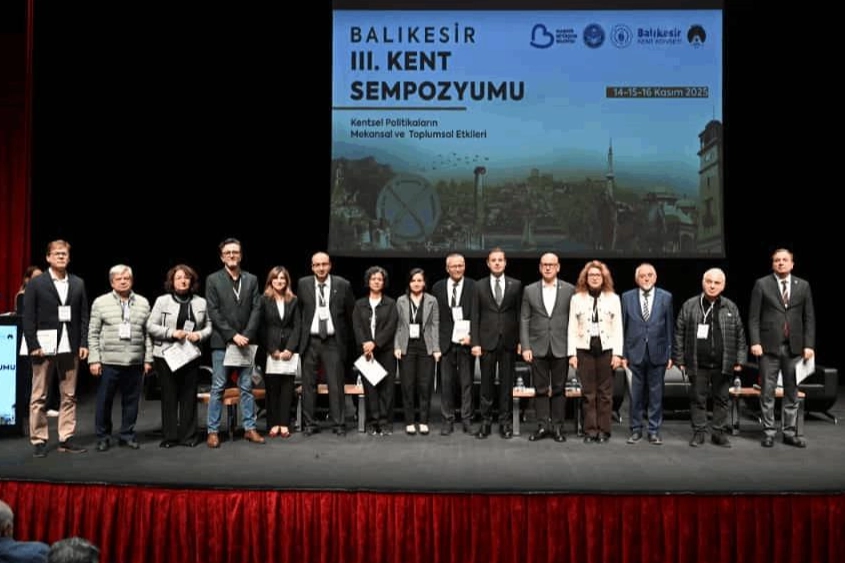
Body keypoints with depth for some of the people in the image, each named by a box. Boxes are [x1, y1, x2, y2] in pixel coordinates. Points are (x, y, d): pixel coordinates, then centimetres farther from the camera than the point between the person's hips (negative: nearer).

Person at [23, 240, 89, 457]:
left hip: (70, 347, 3)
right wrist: (33, 346, -9)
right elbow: (28, 318, -2)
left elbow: (84, 316, 8)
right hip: (44, 347, -3)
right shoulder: (36, 283, 1)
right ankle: (38, 440, 13)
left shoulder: (78, 283, 9)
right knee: (39, 396, 4)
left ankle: (66, 439, 14)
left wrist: (83, 343, 1)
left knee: (69, 396, 6)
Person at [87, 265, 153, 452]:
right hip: (108, 362, -2)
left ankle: (127, 435, 20)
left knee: (131, 400, 7)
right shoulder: (100, 302, 3)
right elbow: (93, 333, 1)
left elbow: (148, 333, 8)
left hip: (135, 362, 2)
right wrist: (94, 360, -5)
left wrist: (148, 359, 4)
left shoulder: (143, 303, 9)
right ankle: (103, 437, 18)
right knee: (104, 400, 5)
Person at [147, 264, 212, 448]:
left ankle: (188, 435, 13)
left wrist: (200, 335, -10)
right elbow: (150, 326, -2)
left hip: (191, 355, 2)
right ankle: (169, 436, 12)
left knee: (189, 396, 4)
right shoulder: (162, 301, 0)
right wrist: (172, 333, -14)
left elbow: (209, 326, 11)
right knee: (169, 396, 3)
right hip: (166, 355, -2)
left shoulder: (201, 302, 7)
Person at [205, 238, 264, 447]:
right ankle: (213, 431, 7)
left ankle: (249, 428, 13)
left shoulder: (251, 280, 9)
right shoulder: (213, 280, 2)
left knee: (246, 387, 7)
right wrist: (233, 335, -12)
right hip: (222, 342, -2)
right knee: (218, 388, 1)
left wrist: (246, 335, -9)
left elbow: (255, 309, 4)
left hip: (246, 341, 2)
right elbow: (213, 312, -4)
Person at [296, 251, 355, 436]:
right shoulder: (303, 284, 4)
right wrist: (300, 335, 11)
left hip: (333, 341, -1)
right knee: (308, 385, 5)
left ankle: (339, 424, 7)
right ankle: (309, 423, 15)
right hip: (310, 341, 2)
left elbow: (350, 314, 7)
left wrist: (347, 338, 10)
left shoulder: (343, 285, -1)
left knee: (336, 384, -1)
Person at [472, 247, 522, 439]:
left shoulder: (516, 285, 5)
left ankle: (505, 422, 14)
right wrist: (475, 342, -4)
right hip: (487, 341, 0)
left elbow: (519, 314, 5)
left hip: (509, 341, 0)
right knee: (487, 384, 4)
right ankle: (485, 422, 12)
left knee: (507, 384, 5)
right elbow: (475, 316, 3)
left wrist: (520, 340, 0)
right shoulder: (479, 286, 5)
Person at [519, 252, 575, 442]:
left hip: (561, 347, -1)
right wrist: (525, 347, -3)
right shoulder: (529, 290, 5)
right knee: (541, 389, 6)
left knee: (559, 389, 6)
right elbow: (524, 320, 4)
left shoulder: (569, 289, 3)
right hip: (538, 347, 1)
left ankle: (557, 426, 15)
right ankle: (542, 426, 14)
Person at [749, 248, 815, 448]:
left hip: (794, 347, 2)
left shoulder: (803, 286, 8)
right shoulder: (762, 284, 1)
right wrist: (755, 342, -10)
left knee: (792, 393, 8)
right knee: (767, 392, 2)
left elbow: (809, 318, 7)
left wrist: (809, 345, -1)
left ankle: (790, 433, 16)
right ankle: (769, 432, 10)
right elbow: (754, 317, -1)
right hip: (769, 346, -2)